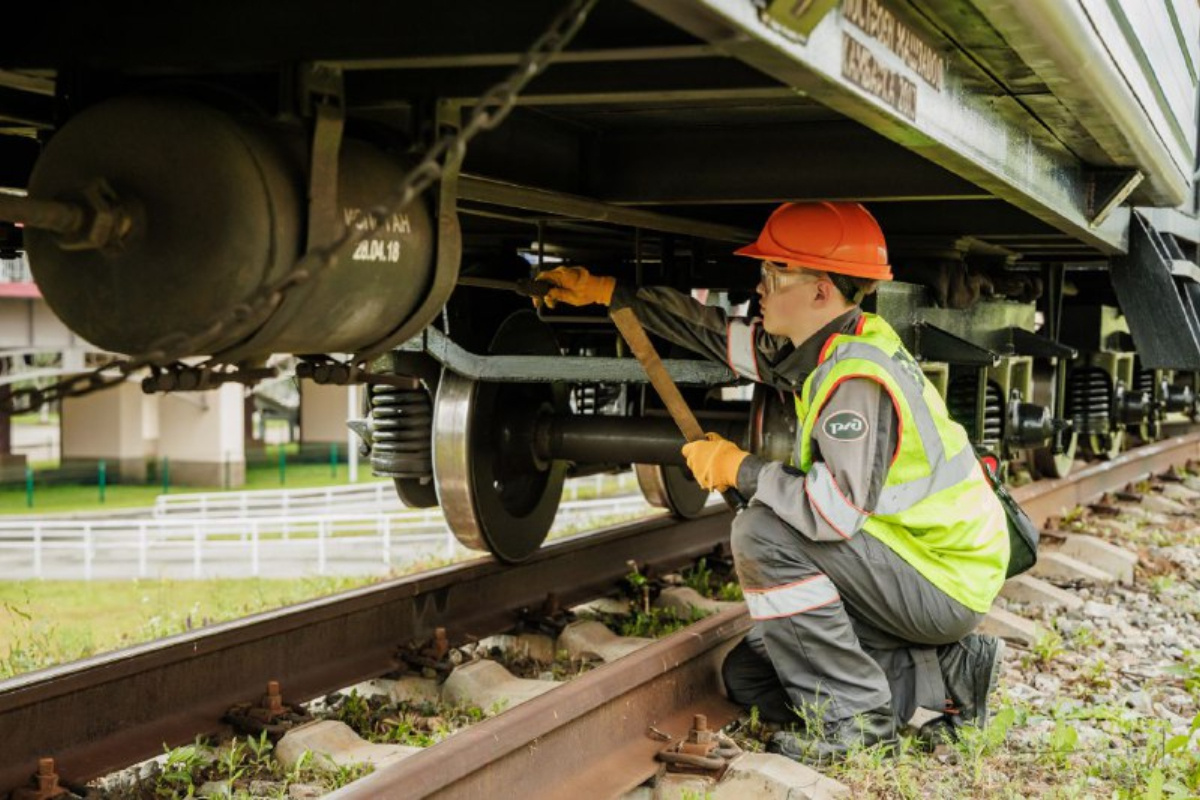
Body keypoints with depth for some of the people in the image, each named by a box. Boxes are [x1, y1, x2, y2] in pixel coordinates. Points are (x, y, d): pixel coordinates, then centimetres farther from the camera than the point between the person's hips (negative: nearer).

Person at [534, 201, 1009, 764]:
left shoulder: (858, 379, -26)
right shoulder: (823, 349, 3)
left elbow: (835, 511, -36)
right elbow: (720, 334, 14)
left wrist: (740, 469, -20)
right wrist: (609, 292, 14)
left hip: (943, 582, -9)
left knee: (764, 534, -24)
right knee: (748, 676, 10)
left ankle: (852, 714, -13)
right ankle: (947, 677, 9)